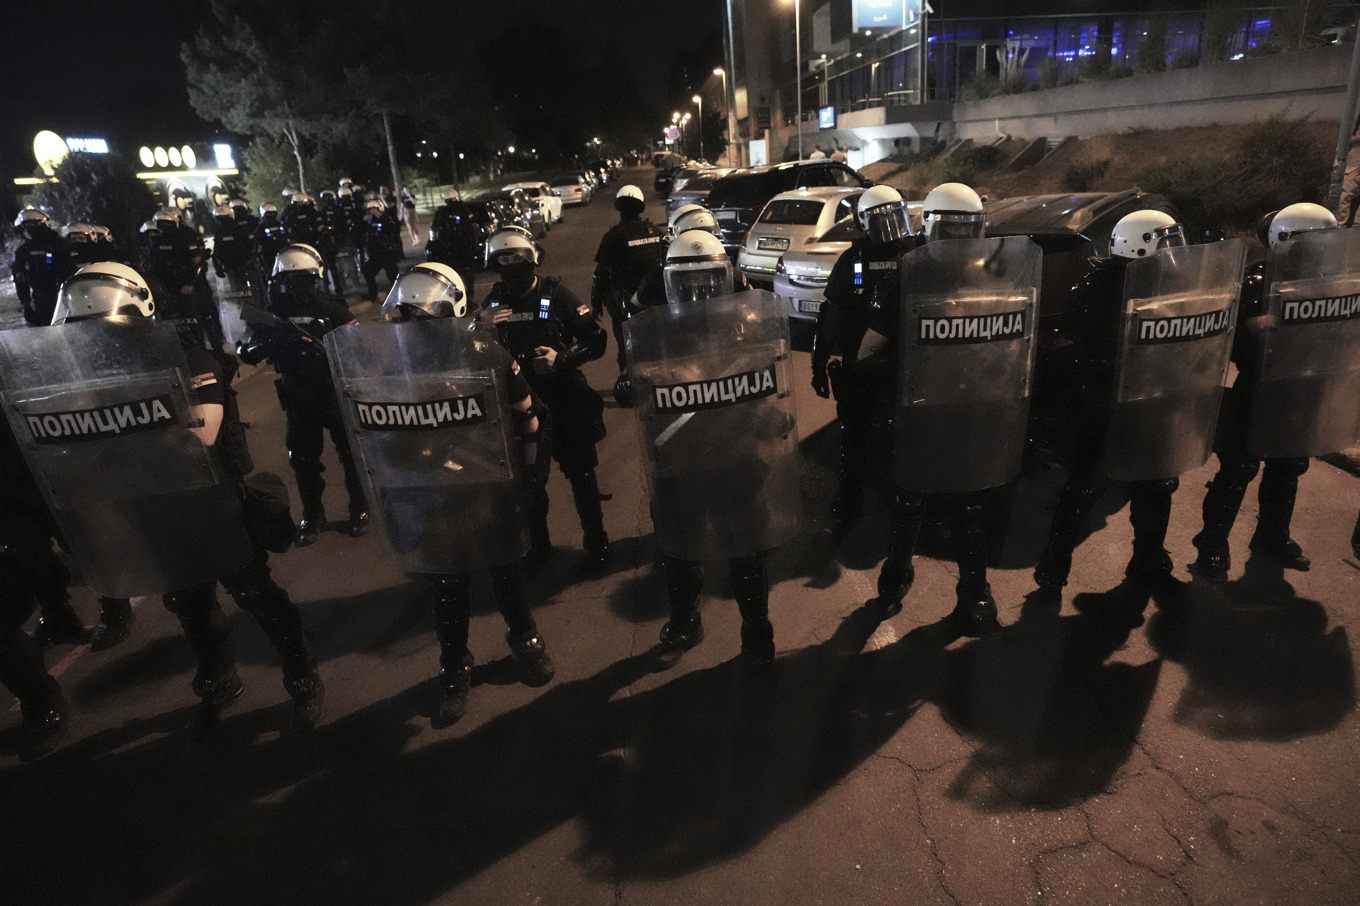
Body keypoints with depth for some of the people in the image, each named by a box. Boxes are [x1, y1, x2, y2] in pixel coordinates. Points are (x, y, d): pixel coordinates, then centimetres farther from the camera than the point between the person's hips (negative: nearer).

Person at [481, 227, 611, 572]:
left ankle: (595, 542, 24)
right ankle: (536, 544, 34)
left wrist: (563, 357, -22)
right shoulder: (493, 302, 5)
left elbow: (596, 340, -7)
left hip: (564, 400, -3)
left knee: (581, 474, 6)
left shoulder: (557, 295, -6)